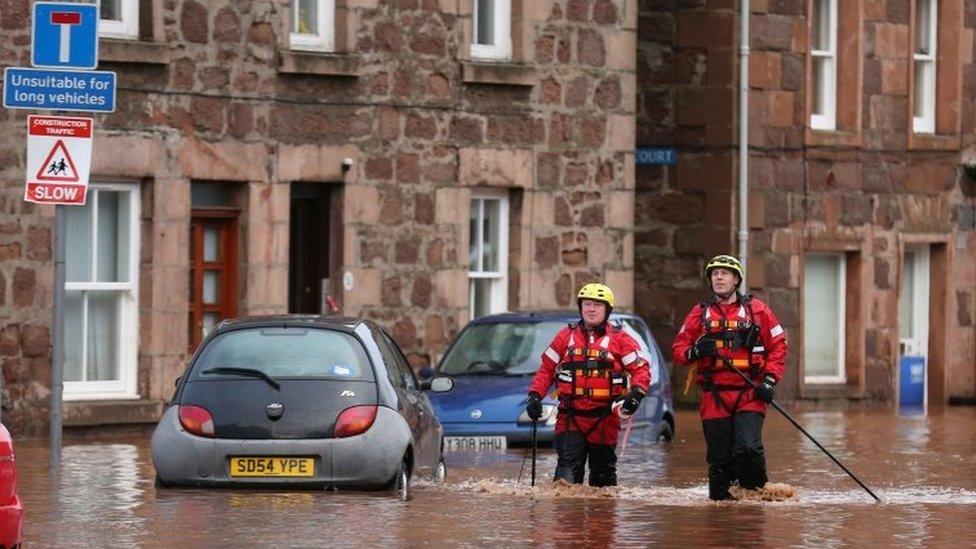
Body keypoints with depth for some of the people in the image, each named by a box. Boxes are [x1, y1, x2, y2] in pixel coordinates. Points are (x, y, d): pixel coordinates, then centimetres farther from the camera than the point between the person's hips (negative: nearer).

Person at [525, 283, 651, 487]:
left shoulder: (619, 339, 4)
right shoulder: (566, 336, 10)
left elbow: (641, 369, 1)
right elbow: (546, 368, 14)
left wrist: (636, 393, -17)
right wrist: (535, 395, 2)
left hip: (604, 417, 0)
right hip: (570, 416, 0)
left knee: (603, 469, 12)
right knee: (568, 465, -14)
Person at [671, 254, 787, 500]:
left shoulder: (756, 310, 7)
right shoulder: (700, 313, 12)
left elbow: (778, 346, 8)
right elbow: (678, 348, 14)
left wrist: (770, 380, -3)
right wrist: (695, 351, -9)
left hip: (749, 393, -2)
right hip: (714, 395, 2)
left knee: (748, 448, -17)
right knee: (719, 455, 2)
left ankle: (755, 492, 4)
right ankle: (719, 496, 16)